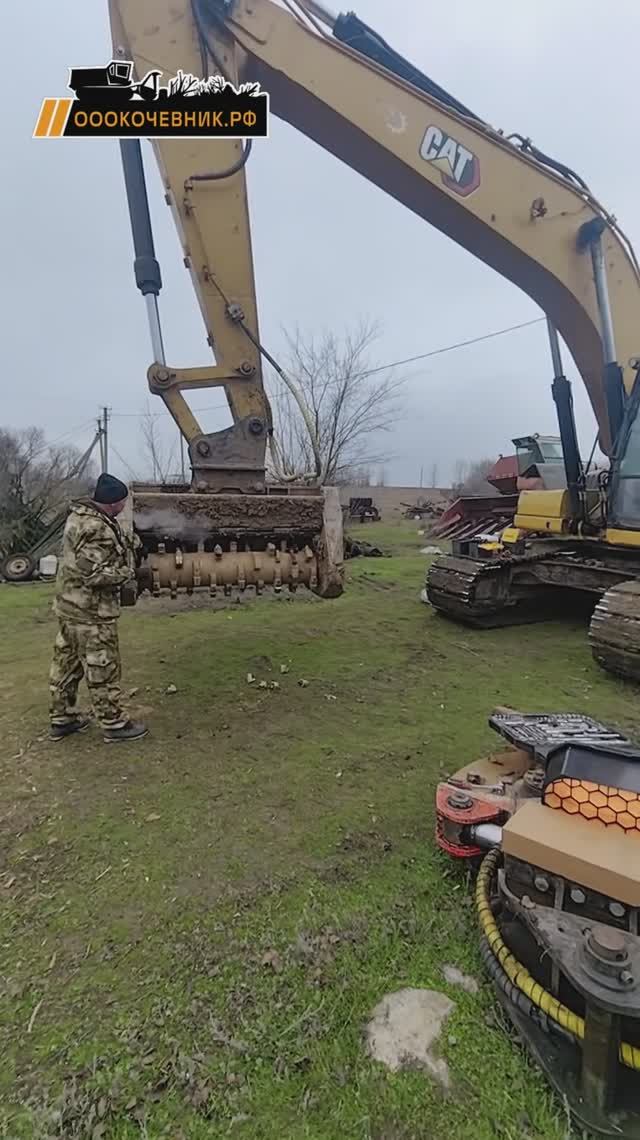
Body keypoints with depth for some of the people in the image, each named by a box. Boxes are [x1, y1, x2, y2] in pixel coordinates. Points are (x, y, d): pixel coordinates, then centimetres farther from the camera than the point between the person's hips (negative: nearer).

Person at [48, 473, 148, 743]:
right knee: (102, 670, 3)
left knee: (66, 663, 19)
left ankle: (62, 718, 33)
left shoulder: (81, 514, 6)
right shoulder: (97, 529, -25)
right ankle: (114, 723, 17)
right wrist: (127, 572, -12)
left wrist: (127, 544, 4)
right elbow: (94, 575, -27)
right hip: (91, 612, -10)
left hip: (69, 604, 10)